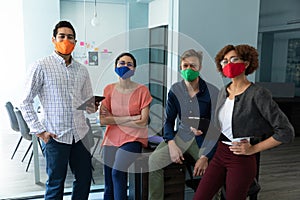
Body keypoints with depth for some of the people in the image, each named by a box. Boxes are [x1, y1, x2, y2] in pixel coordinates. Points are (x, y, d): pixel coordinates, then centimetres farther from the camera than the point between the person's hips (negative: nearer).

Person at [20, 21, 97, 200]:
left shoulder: (82, 69, 11)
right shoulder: (42, 66, -4)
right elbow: (26, 102, -4)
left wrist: (93, 107, -7)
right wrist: (39, 131, -10)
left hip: (80, 134, 5)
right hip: (56, 136, -5)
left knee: (85, 178, 12)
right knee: (55, 184, 7)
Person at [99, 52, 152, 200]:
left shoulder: (142, 90, -4)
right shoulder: (108, 89, 3)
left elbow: (143, 123, -9)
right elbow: (103, 120, -6)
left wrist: (114, 119, -6)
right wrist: (131, 118, -10)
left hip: (133, 138, -3)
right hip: (111, 139, 3)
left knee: (117, 173, -22)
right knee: (108, 187, 4)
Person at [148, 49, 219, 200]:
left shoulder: (212, 92, -9)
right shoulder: (175, 90, 1)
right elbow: (169, 120, 6)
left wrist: (206, 156, -16)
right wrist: (171, 145, -11)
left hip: (204, 138, -2)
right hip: (180, 136, 2)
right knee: (154, 160, -20)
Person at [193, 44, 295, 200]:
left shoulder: (258, 94, -14)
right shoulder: (223, 92, 7)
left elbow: (286, 132, -14)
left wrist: (253, 149, -12)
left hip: (242, 160, -6)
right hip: (219, 155, 6)